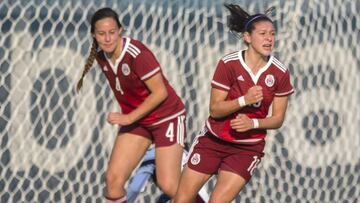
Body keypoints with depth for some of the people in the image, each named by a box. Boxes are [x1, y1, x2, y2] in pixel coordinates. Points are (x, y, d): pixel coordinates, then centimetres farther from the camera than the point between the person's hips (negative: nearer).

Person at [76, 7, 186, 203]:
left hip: (166, 117, -6)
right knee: (113, 178, -7)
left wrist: (129, 118, -20)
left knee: (169, 186, -12)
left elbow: (160, 93, -22)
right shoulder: (101, 55, -5)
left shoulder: (137, 54, -27)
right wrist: (126, 117, 8)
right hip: (135, 119, 6)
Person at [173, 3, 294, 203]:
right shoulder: (228, 64, -14)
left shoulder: (280, 73, -9)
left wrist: (253, 123, -23)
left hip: (247, 148, 0)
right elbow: (215, 109, -14)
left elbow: (277, 119, -4)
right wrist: (244, 100, -30)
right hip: (213, 140, 0)